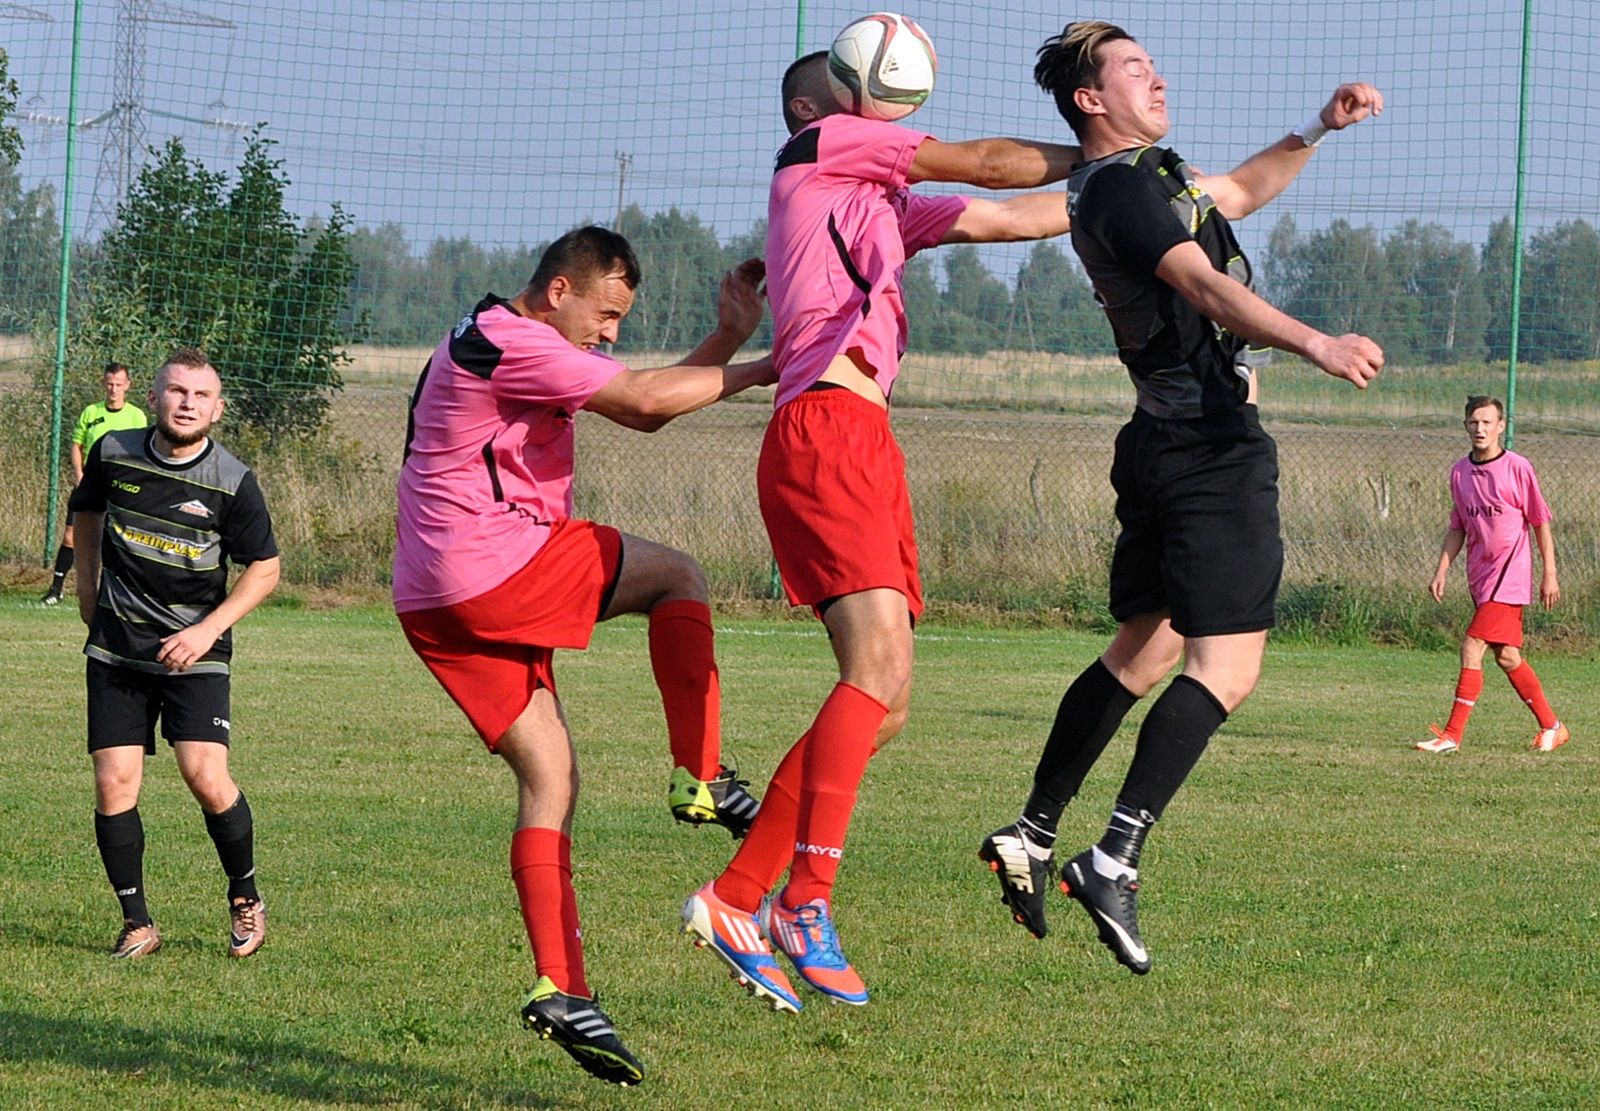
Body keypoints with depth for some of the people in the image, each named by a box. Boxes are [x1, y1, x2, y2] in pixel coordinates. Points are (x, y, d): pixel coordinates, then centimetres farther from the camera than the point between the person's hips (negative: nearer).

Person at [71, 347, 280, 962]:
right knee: (113, 785, -6)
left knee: (206, 778, -16)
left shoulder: (233, 483, -9)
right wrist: (87, 589, 18)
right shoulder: (113, 454, -2)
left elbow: (264, 568, -1)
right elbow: (87, 511, 20)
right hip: (116, 648, 3)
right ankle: (137, 923, 8)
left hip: (194, 652, -2)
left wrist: (208, 629, -11)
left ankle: (245, 897, 9)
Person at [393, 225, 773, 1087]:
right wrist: (756, 371, -6)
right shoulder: (507, 341, -10)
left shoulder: (524, 348, 24)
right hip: (493, 568, -10)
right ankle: (701, 779, 1)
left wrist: (729, 335, 15)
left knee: (549, 779, 6)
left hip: (436, 603, 10)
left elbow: (645, 413, 23)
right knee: (676, 576, 5)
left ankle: (560, 990, -1)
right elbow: (643, 399, -15)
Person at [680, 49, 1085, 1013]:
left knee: (885, 705, 3)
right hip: (826, 431, -9)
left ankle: (738, 901, 3)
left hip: (866, 446, 9)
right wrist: (1096, 158, 24)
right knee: (880, 668, -22)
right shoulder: (821, 147, 8)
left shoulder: (883, 204, 30)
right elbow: (985, 163, 10)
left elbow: (1015, 217, 33)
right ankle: (808, 905, -30)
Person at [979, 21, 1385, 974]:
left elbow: (1241, 193, 37)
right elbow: (1205, 287, -29)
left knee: (1142, 651, 18)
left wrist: (1319, 128, 27)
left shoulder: (1151, 176, 19)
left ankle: (1034, 838, 20)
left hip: (1170, 443, 11)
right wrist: (1315, 344, -42)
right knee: (1225, 668, -13)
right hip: (1212, 446, -11)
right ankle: (1116, 860, -21)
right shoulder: (1122, 187, -14)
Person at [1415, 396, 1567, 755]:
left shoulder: (1517, 468, -9)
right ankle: (1551, 727, 24)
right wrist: (1442, 571, 9)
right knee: (1506, 656, 11)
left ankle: (1453, 735, -11)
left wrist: (1549, 575, -5)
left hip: (1509, 574, -7)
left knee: (1472, 647, -14)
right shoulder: (1460, 471, 7)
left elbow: (1541, 523, -4)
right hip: (1479, 575, 7)